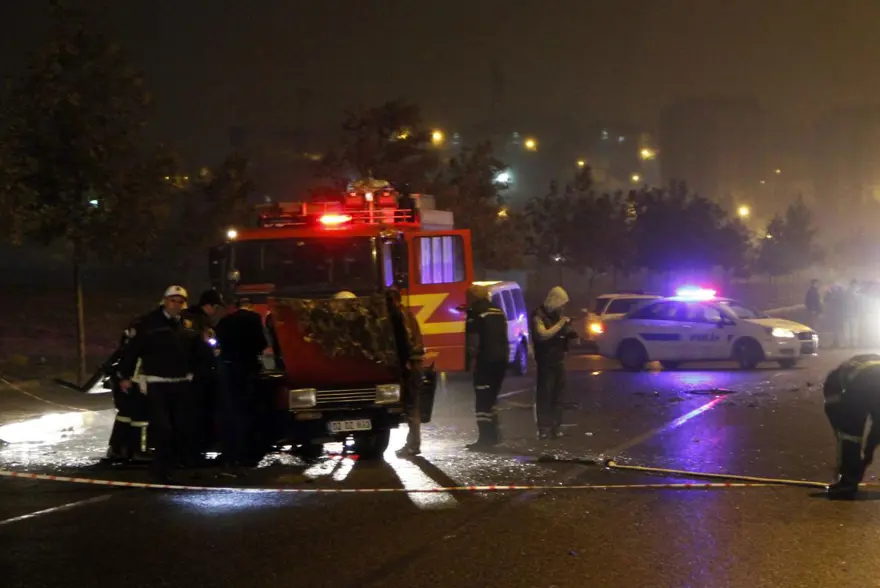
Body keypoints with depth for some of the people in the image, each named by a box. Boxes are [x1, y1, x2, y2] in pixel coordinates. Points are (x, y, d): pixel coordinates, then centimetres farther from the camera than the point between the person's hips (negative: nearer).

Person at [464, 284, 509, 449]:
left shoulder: (475, 316, -12)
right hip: (501, 360, 8)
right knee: (491, 398, 18)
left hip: (485, 362, -8)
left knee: (482, 401, -5)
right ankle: (493, 435, 20)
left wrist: (469, 361, -11)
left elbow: (473, 343, -15)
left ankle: (485, 437, -9)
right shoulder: (499, 313, 13)